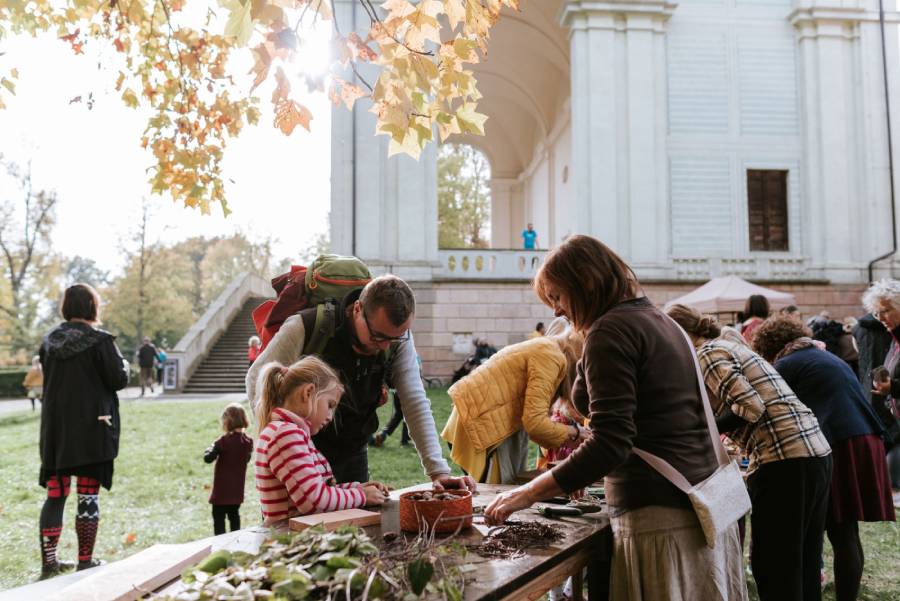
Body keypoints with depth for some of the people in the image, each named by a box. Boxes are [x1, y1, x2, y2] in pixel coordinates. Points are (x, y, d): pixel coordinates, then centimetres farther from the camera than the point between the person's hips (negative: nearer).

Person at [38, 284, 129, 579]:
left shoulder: (49, 341, 5)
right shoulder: (100, 340, -12)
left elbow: (48, 378, 16)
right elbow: (118, 379, -11)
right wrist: (124, 365, 9)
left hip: (56, 427, 5)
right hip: (93, 427, -5)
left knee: (55, 494, 11)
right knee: (88, 495, 3)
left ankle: (49, 561, 14)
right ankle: (85, 561, 9)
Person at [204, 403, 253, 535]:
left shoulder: (223, 441, -18)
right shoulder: (248, 442, -2)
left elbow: (208, 458, -18)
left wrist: (210, 449, 1)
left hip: (222, 490, -5)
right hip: (237, 489, 5)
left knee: (219, 517, 4)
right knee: (234, 515, 20)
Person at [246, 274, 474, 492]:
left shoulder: (398, 339, -12)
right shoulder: (306, 327, -24)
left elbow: (416, 405, -11)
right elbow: (258, 378, -15)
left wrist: (438, 471, -19)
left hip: (353, 452, 4)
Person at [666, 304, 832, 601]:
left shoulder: (708, 353, -7)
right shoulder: (729, 344, 21)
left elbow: (751, 407, -17)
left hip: (785, 458, -10)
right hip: (814, 452, 10)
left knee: (773, 569, 1)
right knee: (803, 567, 17)